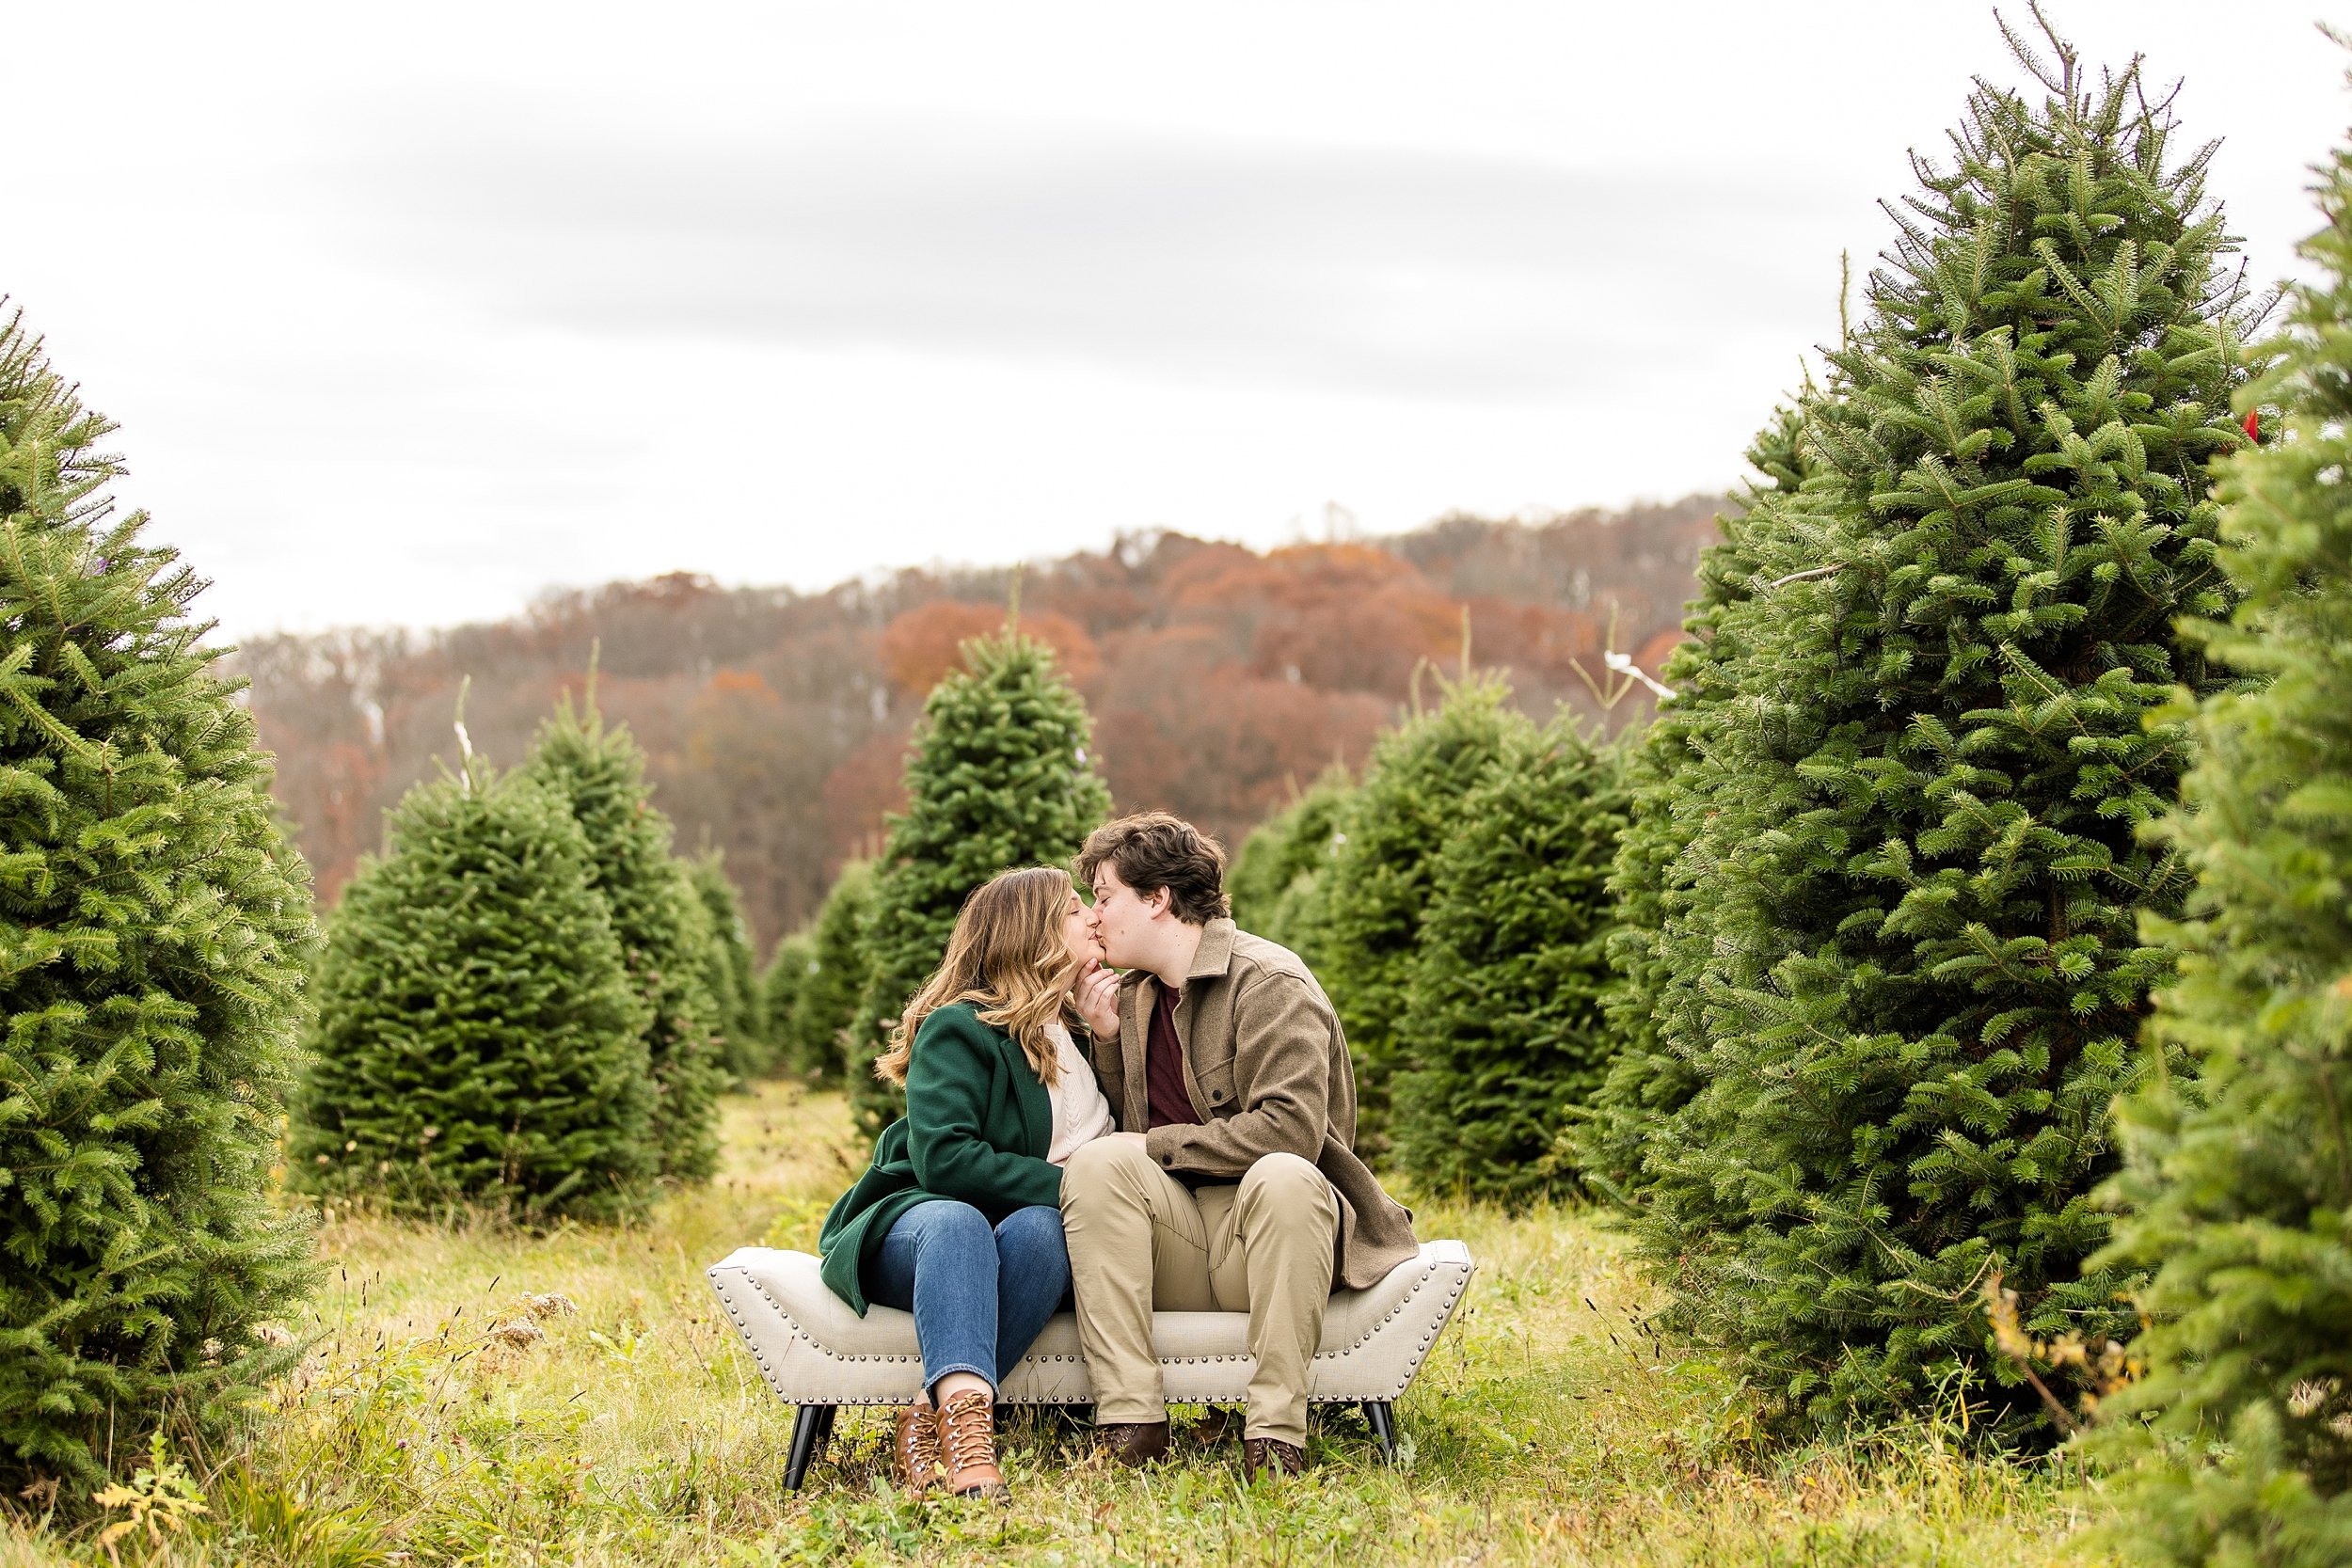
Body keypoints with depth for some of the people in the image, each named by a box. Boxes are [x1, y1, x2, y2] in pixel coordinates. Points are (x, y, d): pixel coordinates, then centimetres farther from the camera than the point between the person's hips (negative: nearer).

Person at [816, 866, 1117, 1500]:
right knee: (957, 1222, -40)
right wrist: (1062, 1185, -22)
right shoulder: (960, 1030, -5)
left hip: (1008, 1250, 5)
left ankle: (930, 1419, -42)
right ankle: (968, 1437, -61)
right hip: (913, 1224, -4)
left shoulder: (1080, 1037, 18)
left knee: (1041, 1228, -33)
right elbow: (943, 1158, -18)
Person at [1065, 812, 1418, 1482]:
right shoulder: (1134, 996, 16)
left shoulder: (1269, 981, -7)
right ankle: (1131, 1426, -32)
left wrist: (1160, 1146, -11)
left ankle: (1276, 1438, -35)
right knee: (1099, 1160, -23)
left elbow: (1290, 1129, -19)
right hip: (1176, 1254, 5)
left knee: (1283, 1177, -37)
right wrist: (1107, 1039, 7)